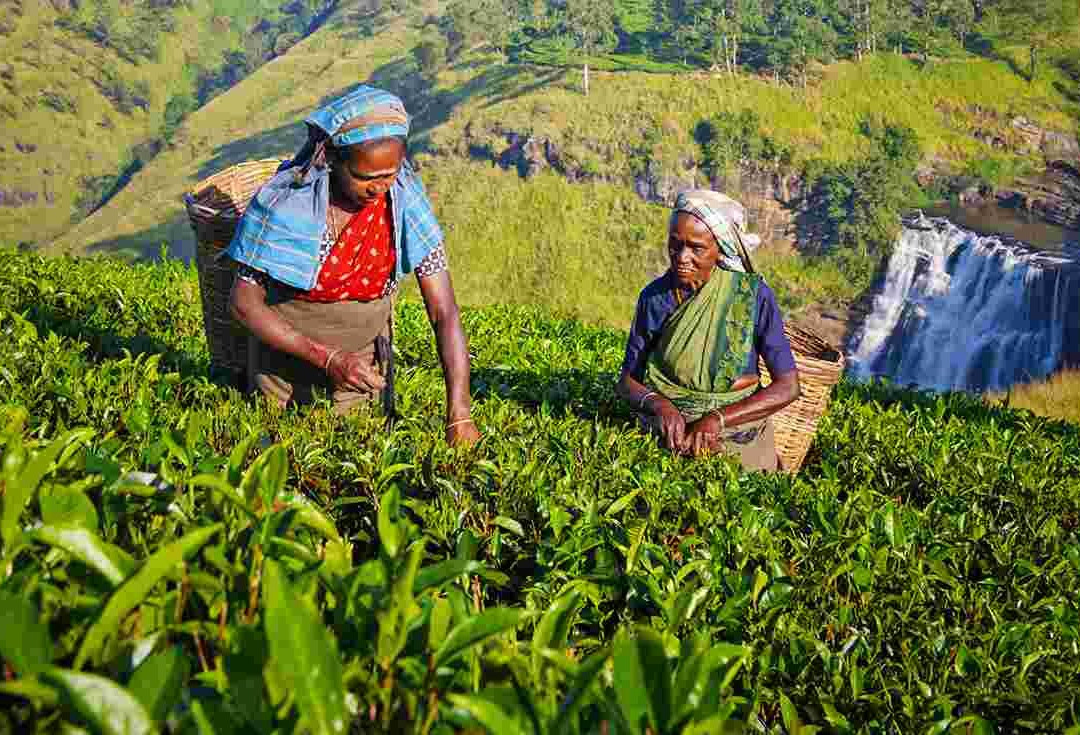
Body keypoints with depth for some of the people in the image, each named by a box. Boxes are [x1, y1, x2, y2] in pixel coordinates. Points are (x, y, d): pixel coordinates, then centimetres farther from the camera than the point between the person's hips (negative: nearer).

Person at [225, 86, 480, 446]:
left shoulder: (406, 201, -21)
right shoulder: (284, 201, -26)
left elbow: (444, 313, -21)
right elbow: (243, 301, -19)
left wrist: (459, 413, -30)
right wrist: (326, 358, -28)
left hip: (364, 356, 2)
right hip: (287, 347, -1)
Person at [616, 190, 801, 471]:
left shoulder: (753, 295, -7)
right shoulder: (653, 297, 0)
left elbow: (788, 387, -7)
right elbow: (627, 382, 5)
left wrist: (717, 419, -20)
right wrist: (659, 405, -19)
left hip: (738, 430, -1)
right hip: (668, 433, 1)